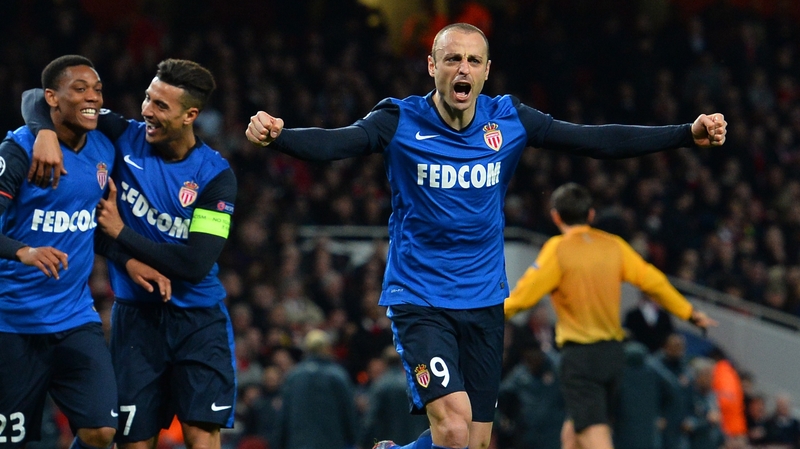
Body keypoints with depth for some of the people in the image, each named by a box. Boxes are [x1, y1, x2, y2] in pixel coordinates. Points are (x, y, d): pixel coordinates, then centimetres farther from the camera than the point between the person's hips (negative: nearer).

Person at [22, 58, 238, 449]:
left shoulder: (215, 175, -9)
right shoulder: (125, 139, -2)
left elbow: (195, 264, -16)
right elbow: (37, 98, 2)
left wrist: (121, 233, -13)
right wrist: (45, 131, -22)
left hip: (198, 318, -2)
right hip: (136, 314, 2)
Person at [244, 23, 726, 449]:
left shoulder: (509, 120, -1)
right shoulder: (401, 121, -10)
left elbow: (595, 140, -2)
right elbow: (333, 142, -25)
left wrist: (690, 134, -10)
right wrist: (276, 135, -46)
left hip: (484, 304, 5)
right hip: (419, 303, -5)